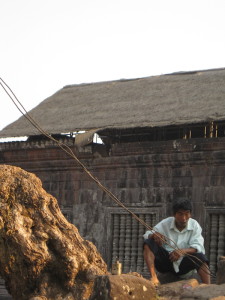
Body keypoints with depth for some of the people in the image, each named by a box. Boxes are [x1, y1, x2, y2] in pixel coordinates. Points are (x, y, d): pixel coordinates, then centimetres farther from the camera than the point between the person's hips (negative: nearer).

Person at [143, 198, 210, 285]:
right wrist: (154, 235, -29)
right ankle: (153, 277, -34)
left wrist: (183, 251, -34)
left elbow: (198, 247, -15)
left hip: (182, 265, -1)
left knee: (200, 257, -29)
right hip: (165, 261, 1)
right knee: (148, 244, -22)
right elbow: (146, 236, -4)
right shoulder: (165, 224, -3)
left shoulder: (194, 225, -3)